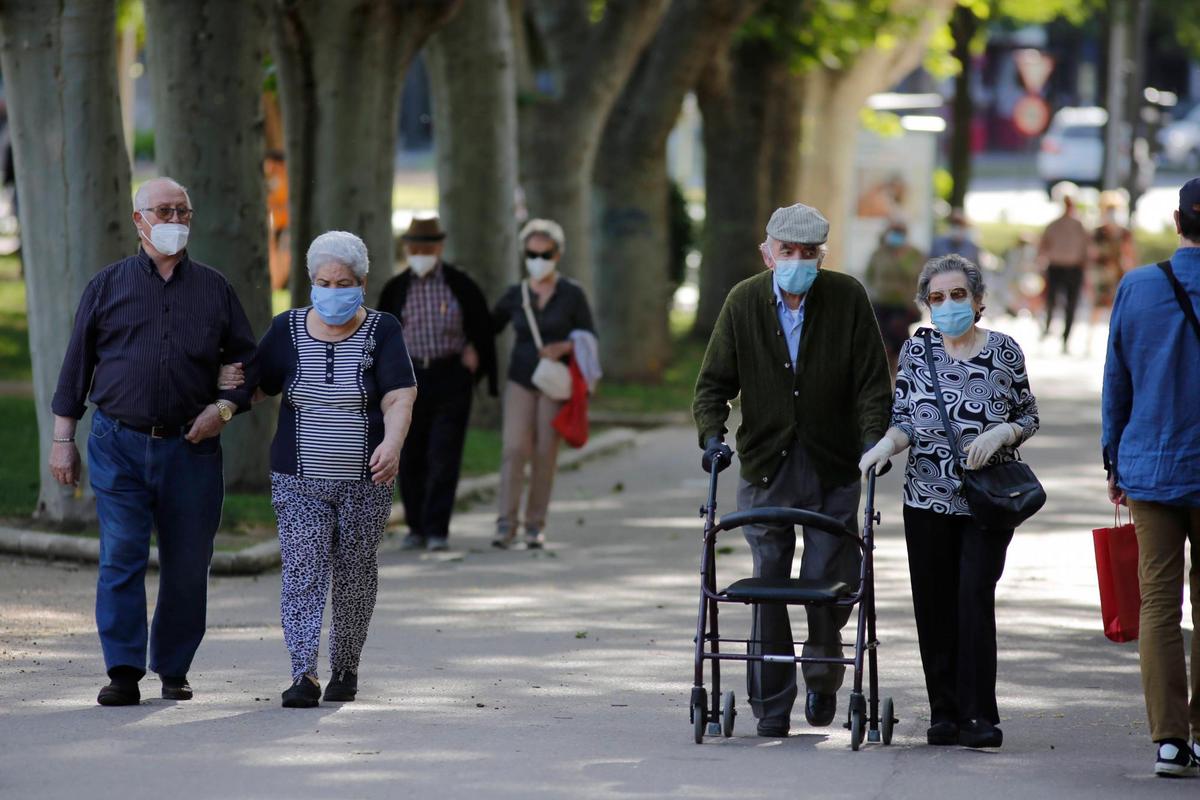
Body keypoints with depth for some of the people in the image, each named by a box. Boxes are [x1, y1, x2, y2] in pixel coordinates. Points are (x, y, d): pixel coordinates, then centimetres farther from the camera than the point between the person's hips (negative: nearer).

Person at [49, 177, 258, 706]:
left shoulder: (214, 289, 11)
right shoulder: (107, 286, 8)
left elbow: (248, 362, 14)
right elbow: (77, 365, 9)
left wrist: (224, 408, -4)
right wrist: (63, 439, 5)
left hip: (191, 447, 1)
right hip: (119, 445, -1)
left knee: (187, 565, 4)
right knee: (121, 557, -11)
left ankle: (174, 671, 16)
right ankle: (124, 674, -11)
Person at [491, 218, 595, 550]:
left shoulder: (572, 294, -3)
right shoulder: (515, 296, 4)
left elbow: (589, 339, -1)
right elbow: (488, 328, 14)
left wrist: (564, 347, -20)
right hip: (521, 381, 1)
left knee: (545, 453, 0)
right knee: (514, 449, -13)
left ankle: (535, 525, 10)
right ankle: (506, 524, -14)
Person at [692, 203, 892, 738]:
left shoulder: (848, 298, -3)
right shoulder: (744, 302, 1)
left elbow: (873, 379, -2)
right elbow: (714, 381, 4)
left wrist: (874, 437, -15)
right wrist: (712, 434, -12)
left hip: (833, 468, -1)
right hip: (765, 466, 1)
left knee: (828, 584, -4)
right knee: (769, 584, 1)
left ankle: (823, 678, 25)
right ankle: (771, 704, 9)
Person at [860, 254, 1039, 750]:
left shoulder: (1004, 351, 2)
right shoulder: (917, 351, 6)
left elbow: (1028, 416, 8)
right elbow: (905, 419, 5)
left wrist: (1000, 433, -12)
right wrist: (887, 443, -15)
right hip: (928, 500, 2)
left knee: (975, 597, -12)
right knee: (934, 606, 2)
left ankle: (978, 716, -12)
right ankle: (943, 713, 11)